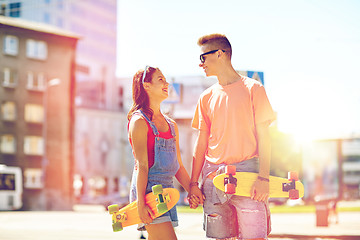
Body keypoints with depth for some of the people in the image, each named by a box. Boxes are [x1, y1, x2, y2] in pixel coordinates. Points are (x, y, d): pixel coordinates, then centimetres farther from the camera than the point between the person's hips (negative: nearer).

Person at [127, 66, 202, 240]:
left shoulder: (171, 125, 18)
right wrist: (141, 203, -18)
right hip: (148, 189, -8)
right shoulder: (140, 121, -5)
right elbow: (141, 165, -12)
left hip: (167, 190, 8)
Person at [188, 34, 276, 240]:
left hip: (246, 173, -4)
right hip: (213, 176, 4)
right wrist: (194, 183, 7)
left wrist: (264, 178, -12)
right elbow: (201, 142, 15)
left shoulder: (253, 89, 2)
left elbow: (263, 136, -2)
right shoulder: (207, 97, 14)